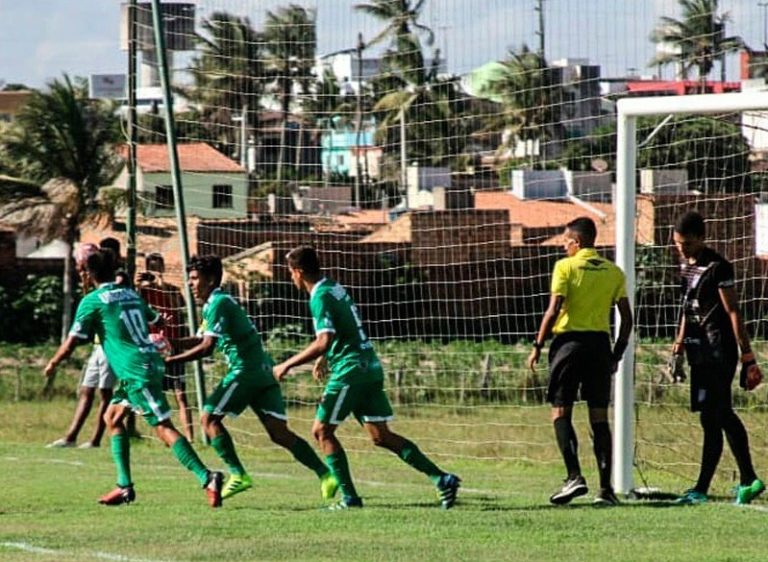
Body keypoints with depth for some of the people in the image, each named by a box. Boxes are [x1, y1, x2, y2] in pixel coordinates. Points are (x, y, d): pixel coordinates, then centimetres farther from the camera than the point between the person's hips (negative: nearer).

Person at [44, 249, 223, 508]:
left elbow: (71, 342, -2)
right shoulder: (132, 295, 16)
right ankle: (125, 486, 15)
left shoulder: (92, 301, -3)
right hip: (151, 362, 8)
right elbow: (155, 320, 24)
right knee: (112, 417, 19)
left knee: (164, 428, -12)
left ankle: (207, 478, -25)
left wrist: (53, 364, 15)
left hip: (135, 370, -8)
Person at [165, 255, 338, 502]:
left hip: (245, 370, -9)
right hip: (262, 371, 9)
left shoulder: (218, 303, -10)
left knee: (209, 418, 0)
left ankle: (238, 475, -5)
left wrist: (170, 360, -14)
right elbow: (199, 341, 24)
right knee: (279, 432, 1)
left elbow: (206, 347, -18)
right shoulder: (215, 304, 21)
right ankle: (325, 474, -9)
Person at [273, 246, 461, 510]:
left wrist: (288, 364, -17)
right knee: (380, 435, 8)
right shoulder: (335, 289, 16)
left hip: (350, 370, -9)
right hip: (370, 368, 9)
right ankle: (442, 479, 1)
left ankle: (350, 497, -3)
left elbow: (324, 342, -23)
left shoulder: (321, 298, -13)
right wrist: (325, 358, 40)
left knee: (322, 430, 1)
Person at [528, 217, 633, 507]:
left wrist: (537, 346, -5)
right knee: (599, 416, 6)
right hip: (600, 343, 4)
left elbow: (554, 310, -11)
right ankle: (606, 487, 2)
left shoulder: (566, 267, -4)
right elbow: (627, 317, 8)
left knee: (560, 411, 2)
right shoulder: (614, 272, 10)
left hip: (569, 341, -4)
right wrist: (617, 353, 17)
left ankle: (574, 476, -13)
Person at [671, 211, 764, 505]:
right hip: (701, 353, 9)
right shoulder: (686, 265, 11)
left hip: (719, 353, -9)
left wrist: (747, 357, -15)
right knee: (723, 416, 13)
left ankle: (701, 489, -8)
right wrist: (680, 341, 17)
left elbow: (733, 313, -14)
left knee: (711, 418, -8)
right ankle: (749, 480, 20)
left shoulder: (717, 268, -14)